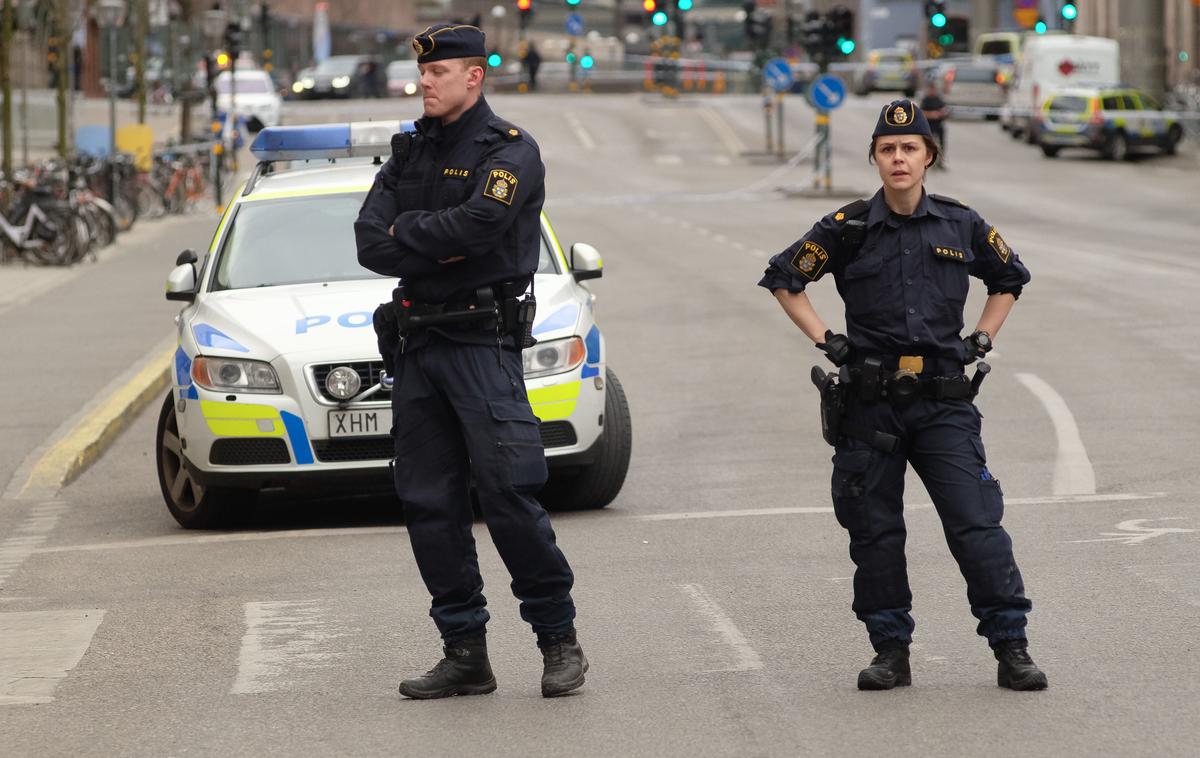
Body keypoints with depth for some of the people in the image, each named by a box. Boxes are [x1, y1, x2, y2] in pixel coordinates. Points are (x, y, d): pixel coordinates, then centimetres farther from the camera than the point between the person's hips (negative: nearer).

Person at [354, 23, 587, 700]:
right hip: (416, 340, 7)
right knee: (429, 503, 4)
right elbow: (370, 243, 4)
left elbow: (478, 224, -22)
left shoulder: (511, 151, -5)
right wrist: (440, 249, -11)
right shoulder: (411, 153, 15)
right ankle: (465, 655, 9)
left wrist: (405, 235, -7)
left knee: (508, 494, -12)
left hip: (482, 342, -7)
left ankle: (560, 641, -1)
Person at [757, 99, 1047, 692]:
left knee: (977, 524, -8)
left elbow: (1009, 278, 23)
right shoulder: (848, 230, 0)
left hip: (943, 402, 0)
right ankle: (891, 652, 14)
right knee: (875, 531, 4)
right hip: (869, 403, 0)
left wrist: (981, 339, 11)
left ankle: (1011, 648, -3)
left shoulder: (962, 226, 4)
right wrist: (826, 341, 4)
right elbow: (783, 279, 13)